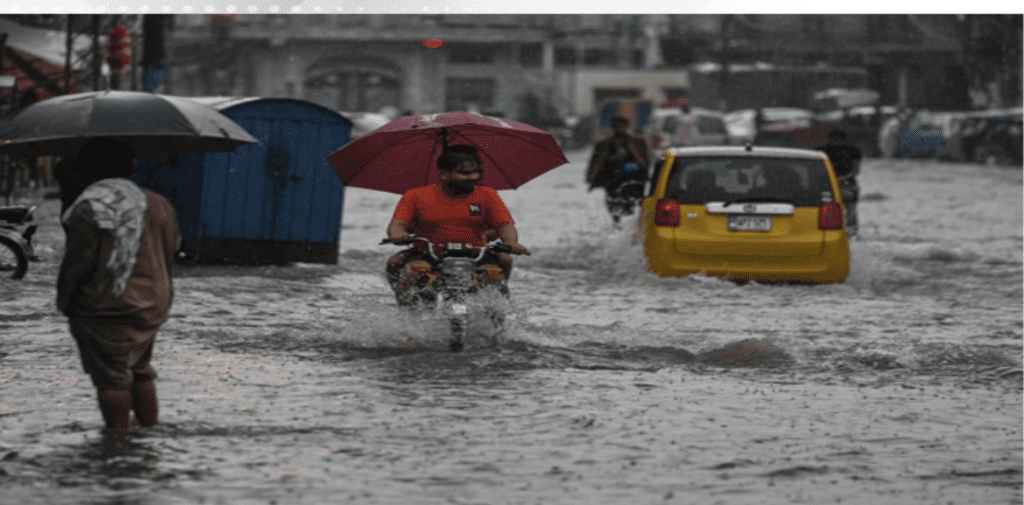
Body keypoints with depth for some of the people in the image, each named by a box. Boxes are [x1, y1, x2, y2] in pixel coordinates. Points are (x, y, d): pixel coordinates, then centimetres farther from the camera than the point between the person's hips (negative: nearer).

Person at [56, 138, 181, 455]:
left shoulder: (84, 211, -15)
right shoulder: (156, 206, 2)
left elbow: (76, 265, -15)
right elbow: (172, 248, 12)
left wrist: (64, 301, 0)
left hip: (100, 309, -6)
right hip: (150, 306, 6)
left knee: (110, 374, 2)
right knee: (139, 366, 22)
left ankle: (116, 437, 2)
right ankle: (148, 425, 28)